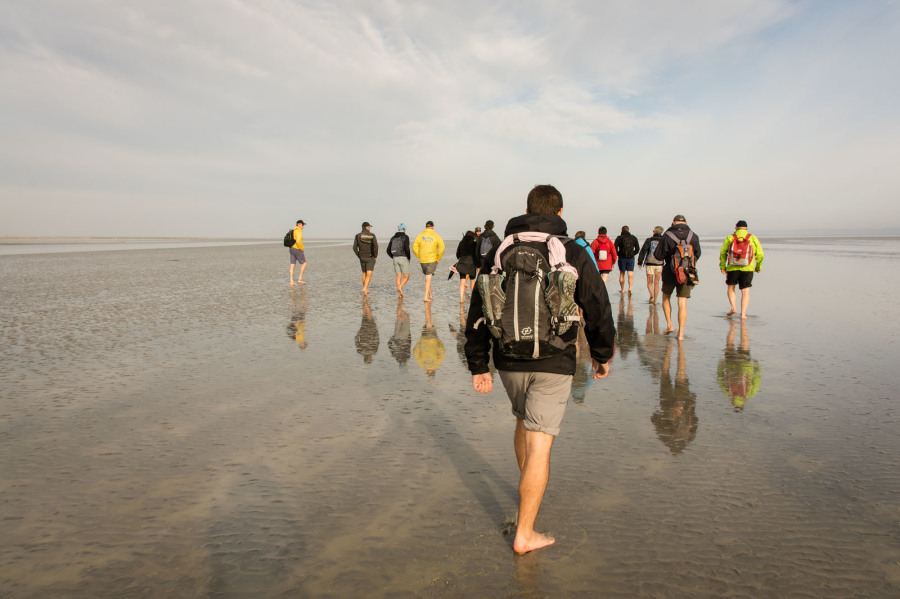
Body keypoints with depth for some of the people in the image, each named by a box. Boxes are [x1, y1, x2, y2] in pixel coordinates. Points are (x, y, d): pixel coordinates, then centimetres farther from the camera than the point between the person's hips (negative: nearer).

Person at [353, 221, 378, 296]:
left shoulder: (358, 236, -2)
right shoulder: (372, 235, -8)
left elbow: (354, 247, -7)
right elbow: (375, 246, -19)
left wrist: (359, 256, 6)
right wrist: (375, 256, -7)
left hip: (362, 258, 3)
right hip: (370, 258, -3)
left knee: (364, 273, 20)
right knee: (369, 275, -5)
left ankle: (365, 289, 25)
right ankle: (364, 288, -24)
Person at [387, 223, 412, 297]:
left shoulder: (393, 238, 9)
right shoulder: (405, 237, -8)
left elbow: (388, 250, 8)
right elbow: (407, 249, -20)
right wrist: (409, 258, -4)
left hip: (395, 259, 5)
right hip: (403, 258, -5)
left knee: (399, 277, 10)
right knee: (406, 277, 3)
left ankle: (399, 294, 2)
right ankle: (400, 287, -23)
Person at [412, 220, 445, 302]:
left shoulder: (419, 236, 2)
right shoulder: (436, 236, -3)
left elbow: (414, 248, -3)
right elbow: (442, 248, -11)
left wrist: (419, 257, 9)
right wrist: (438, 258, -1)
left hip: (422, 260, 3)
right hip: (432, 260, -2)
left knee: (428, 277, 21)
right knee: (428, 278, 0)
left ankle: (430, 295, 30)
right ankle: (426, 297, -7)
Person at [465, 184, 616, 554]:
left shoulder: (498, 253, 4)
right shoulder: (573, 254, -3)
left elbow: (478, 314, 4)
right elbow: (598, 310, 0)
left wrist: (478, 366, 9)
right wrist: (602, 356, 14)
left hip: (509, 360, 4)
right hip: (553, 364, -3)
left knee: (524, 421, 27)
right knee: (539, 444, 0)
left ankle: (527, 489, 46)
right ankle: (525, 535, 6)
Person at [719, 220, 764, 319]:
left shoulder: (730, 238, 4)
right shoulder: (753, 238, 5)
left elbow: (723, 253, 0)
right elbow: (759, 254, 4)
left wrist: (722, 266, 5)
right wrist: (758, 266, 15)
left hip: (732, 268, 0)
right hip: (747, 269, 0)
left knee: (731, 288, 20)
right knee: (745, 291, 5)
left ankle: (733, 307, 4)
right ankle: (743, 314, -1)